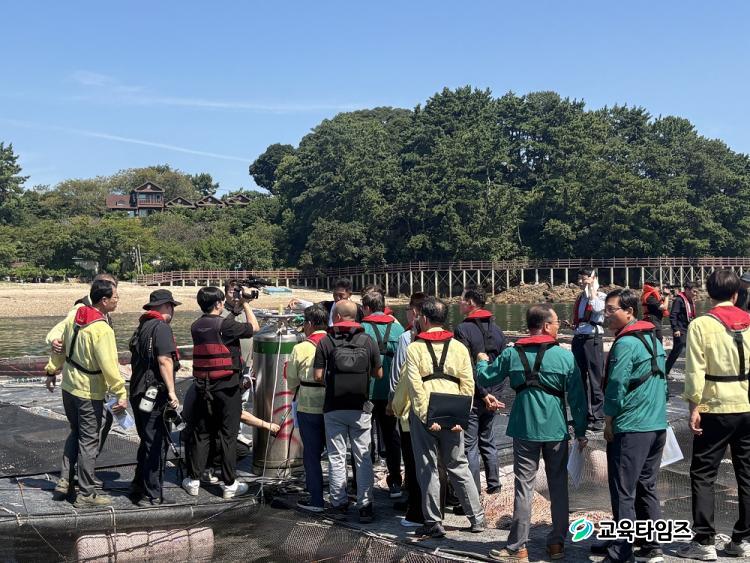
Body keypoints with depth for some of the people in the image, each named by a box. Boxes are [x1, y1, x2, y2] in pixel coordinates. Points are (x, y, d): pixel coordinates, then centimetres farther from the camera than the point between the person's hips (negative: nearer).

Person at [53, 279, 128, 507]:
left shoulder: (74, 317, 0)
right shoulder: (102, 330, -24)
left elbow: (60, 346, 12)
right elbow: (109, 366, -27)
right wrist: (121, 393, -21)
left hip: (68, 387, 8)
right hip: (89, 393, -8)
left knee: (76, 433, 25)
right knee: (88, 442, 3)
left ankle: (65, 480, 25)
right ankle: (86, 495, 11)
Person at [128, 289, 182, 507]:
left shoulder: (142, 327, 16)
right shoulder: (161, 327, -12)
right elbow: (164, 360, -21)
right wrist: (171, 391, -21)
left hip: (139, 393, 9)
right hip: (154, 394, -9)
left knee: (147, 441, 20)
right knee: (156, 445, -2)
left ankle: (138, 487, 29)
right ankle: (152, 495, 4)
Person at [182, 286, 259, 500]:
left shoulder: (196, 327, 5)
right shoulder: (225, 325, -15)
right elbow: (254, 327, -4)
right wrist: (246, 304, 6)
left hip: (203, 386, 6)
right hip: (227, 386, -5)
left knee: (200, 434, 13)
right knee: (228, 435, 2)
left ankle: (193, 481, 19)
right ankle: (229, 484, 9)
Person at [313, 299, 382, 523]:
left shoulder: (326, 342, -5)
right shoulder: (367, 341, -2)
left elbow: (318, 376, -6)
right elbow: (379, 374, 3)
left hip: (334, 408, 0)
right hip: (360, 407, 1)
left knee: (336, 457, 9)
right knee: (363, 458, 7)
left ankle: (339, 504, 14)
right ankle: (365, 506, 8)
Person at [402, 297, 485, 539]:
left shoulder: (415, 348, -5)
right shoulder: (459, 347, 6)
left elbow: (415, 386, -13)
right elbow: (468, 385, 0)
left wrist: (425, 417, -13)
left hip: (424, 416, -3)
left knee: (427, 469, 7)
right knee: (459, 466, 15)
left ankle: (433, 523, 12)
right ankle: (477, 518, 19)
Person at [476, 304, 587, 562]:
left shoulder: (511, 354, -2)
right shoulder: (566, 356, -6)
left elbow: (484, 378, 9)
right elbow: (577, 397, -4)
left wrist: (482, 361, 30)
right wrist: (581, 432, 6)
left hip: (525, 429, 1)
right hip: (556, 430, 0)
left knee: (524, 487, 3)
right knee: (558, 486, 13)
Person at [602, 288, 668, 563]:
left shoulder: (625, 343, -15)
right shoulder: (654, 340, 12)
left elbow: (616, 387, -16)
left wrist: (608, 423, -5)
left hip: (630, 428, -9)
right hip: (657, 426, 9)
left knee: (623, 492, -3)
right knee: (647, 488, 16)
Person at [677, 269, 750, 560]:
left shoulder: (701, 325, -8)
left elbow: (695, 371, -12)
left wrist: (694, 406, -7)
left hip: (715, 409, -4)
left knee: (703, 476, 5)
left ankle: (704, 542, 5)